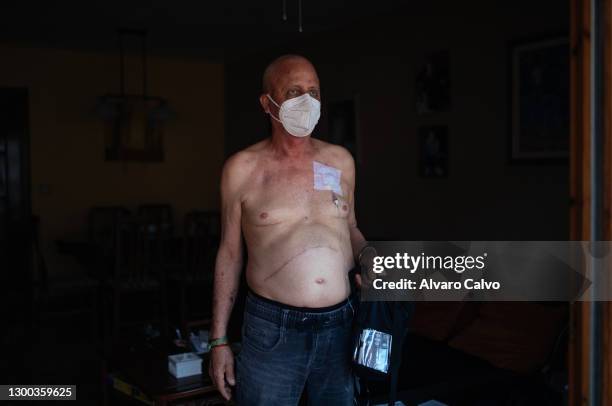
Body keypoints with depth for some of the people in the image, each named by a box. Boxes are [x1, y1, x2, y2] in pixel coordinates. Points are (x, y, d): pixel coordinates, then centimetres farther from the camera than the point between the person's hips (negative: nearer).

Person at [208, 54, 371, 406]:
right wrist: (219, 340, 0)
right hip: (272, 330, -3)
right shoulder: (242, 169, -4)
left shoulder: (341, 161, 5)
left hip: (340, 326, 3)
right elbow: (230, 253, 1)